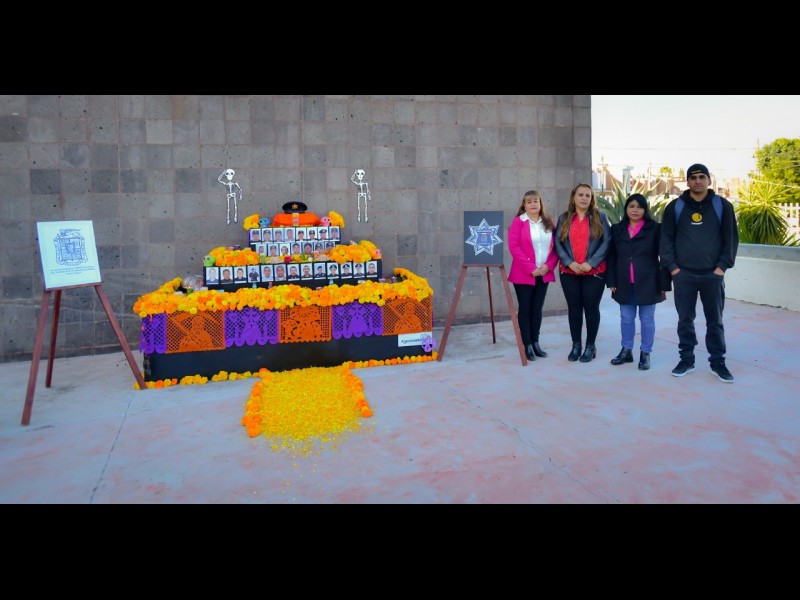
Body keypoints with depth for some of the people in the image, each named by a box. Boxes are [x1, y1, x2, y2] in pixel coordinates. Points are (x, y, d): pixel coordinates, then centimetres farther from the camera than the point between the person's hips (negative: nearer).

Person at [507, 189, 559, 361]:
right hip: (523, 274, -4)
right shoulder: (518, 222, -3)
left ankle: (535, 342, 19)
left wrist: (549, 265, -8)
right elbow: (514, 247, -12)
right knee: (525, 309, 1)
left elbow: (556, 246, 8)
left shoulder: (549, 222, 10)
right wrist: (531, 268, -16)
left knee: (537, 309, 10)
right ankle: (527, 345, 7)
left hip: (544, 274, 4)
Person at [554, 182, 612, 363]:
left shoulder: (600, 217, 3)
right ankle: (576, 345, 16)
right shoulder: (564, 218, 9)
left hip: (594, 271, -2)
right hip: (568, 272, 2)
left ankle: (590, 346, 14)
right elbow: (558, 242, 2)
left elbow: (607, 241, -4)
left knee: (591, 308, 3)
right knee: (573, 308, 6)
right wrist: (569, 262, -12)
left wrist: (591, 263, -14)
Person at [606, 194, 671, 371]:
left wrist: (663, 284, -8)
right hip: (624, 283, 3)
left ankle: (645, 354, 16)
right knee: (626, 318, 12)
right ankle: (626, 351, 24)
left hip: (647, 283, -3)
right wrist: (611, 281, 0)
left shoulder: (655, 229, -3)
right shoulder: (617, 229, 7)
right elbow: (611, 257, 7)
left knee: (647, 319, 6)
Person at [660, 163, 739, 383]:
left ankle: (718, 362, 18)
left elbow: (731, 239, 4)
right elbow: (666, 239, 4)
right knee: (685, 320, 7)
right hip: (683, 274, 0)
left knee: (715, 321, 7)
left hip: (713, 275, 0)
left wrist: (723, 266, -5)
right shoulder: (674, 207, 4)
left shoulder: (723, 206, 4)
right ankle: (686, 359, 18)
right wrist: (672, 266, -5)